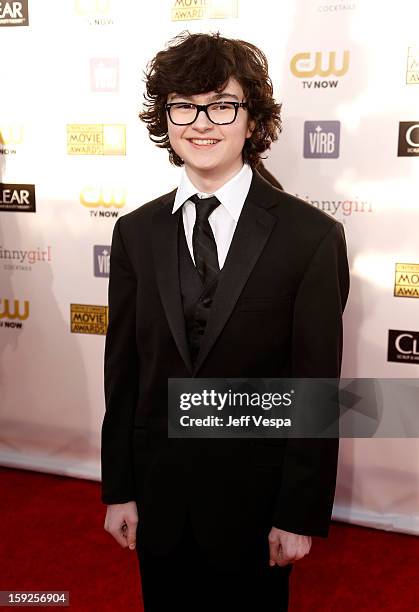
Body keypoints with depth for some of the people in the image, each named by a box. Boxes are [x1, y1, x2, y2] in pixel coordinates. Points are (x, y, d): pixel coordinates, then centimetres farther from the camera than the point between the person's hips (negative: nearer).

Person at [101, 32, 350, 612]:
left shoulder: (312, 236, -13)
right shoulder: (135, 232, -2)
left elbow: (315, 387, -11)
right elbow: (122, 368, 0)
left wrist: (301, 515, -8)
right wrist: (119, 490, 3)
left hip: (255, 498, -2)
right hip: (158, 493, 3)